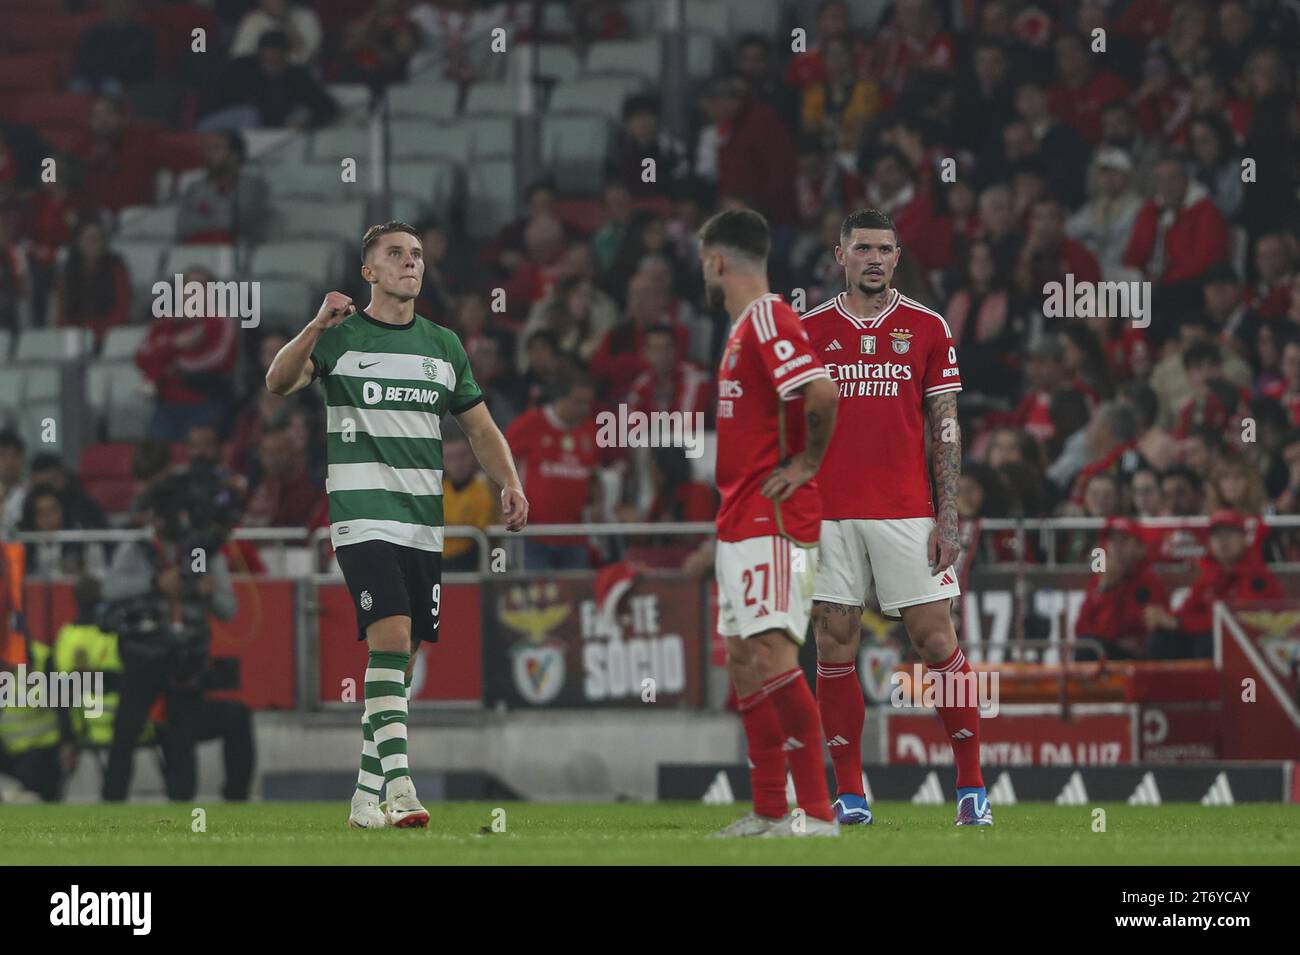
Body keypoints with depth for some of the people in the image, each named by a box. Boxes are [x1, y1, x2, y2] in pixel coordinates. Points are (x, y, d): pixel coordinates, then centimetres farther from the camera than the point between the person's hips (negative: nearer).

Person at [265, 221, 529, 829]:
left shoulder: (444, 345, 15)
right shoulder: (341, 337, 1)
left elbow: (480, 427, 19)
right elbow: (278, 382, -15)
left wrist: (510, 483, 2)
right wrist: (317, 328, -31)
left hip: (424, 521, 6)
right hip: (363, 516, -6)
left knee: (402, 658, 6)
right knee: (391, 639, -21)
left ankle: (366, 797, 14)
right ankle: (399, 786, -26)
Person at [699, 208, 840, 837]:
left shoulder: (768, 319, -14)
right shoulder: (744, 326, 18)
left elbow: (822, 392, -28)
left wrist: (806, 465, -17)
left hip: (772, 521, -11)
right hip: (741, 520, 11)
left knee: (772, 656, -17)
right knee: (743, 662, 12)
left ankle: (818, 812, -18)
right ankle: (769, 812, 16)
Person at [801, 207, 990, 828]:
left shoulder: (927, 328, 6)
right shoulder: (810, 330, 7)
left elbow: (945, 429, 5)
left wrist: (949, 517, -3)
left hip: (906, 512, -1)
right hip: (829, 514, 1)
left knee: (936, 640, -4)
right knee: (834, 647, -1)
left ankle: (972, 788, 1)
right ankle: (849, 792, 6)